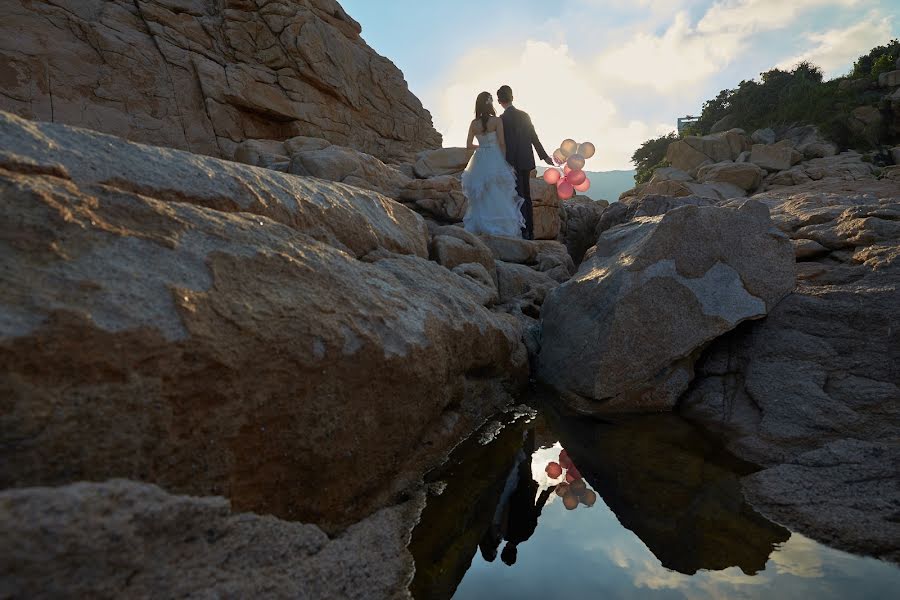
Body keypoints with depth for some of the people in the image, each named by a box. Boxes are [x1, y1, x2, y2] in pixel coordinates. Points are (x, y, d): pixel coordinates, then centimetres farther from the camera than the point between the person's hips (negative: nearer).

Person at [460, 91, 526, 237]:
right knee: (498, 196, 3)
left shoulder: (474, 123, 2)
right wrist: (504, 160, 4)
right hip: (495, 159, -4)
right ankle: (500, 226, 5)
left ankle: (479, 226, 14)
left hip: (480, 161, 4)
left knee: (481, 196, 12)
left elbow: (469, 145, 5)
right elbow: (502, 143, -8)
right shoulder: (496, 121, -8)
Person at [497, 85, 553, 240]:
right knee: (526, 196, 13)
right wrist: (544, 156, 17)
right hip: (527, 161, 7)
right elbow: (534, 137, 11)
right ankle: (530, 231, 19)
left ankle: (523, 232, -2)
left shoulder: (503, 119, -12)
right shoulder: (524, 115, 8)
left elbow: (508, 143, -17)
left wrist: (510, 164, -14)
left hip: (515, 163, -7)